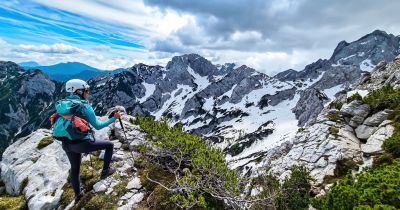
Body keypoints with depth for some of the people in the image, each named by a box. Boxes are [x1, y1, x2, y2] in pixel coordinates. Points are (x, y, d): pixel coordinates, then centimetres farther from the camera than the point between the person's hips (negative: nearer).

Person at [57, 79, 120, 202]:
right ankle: (105, 171, 22)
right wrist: (113, 119, -2)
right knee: (109, 145, 13)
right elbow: (97, 126, -10)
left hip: (67, 144, 7)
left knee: (74, 169, 27)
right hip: (82, 143, -7)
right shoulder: (85, 106, -13)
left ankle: (78, 195, 45)